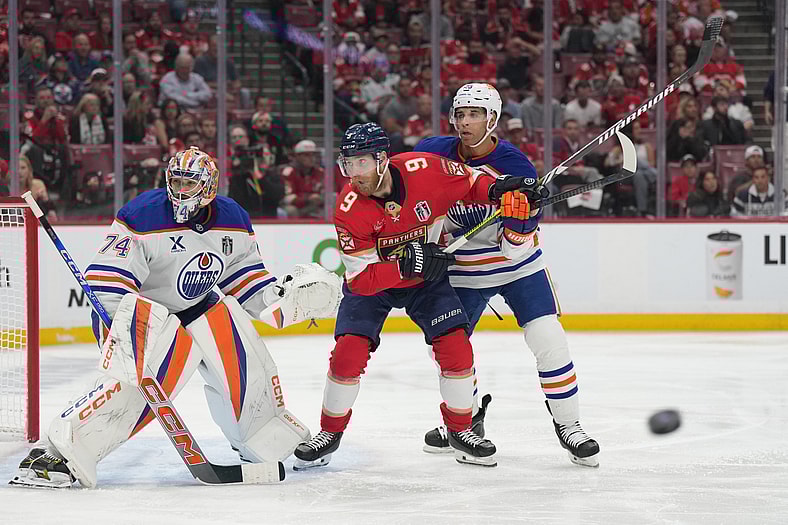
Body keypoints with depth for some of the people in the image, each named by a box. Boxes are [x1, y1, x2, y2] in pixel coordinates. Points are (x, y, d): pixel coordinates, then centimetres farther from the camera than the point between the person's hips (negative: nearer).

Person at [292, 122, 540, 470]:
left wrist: (495, 189, -25)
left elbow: (469, 182, -4)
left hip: (427, 279, 1)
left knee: (456, 347, -11)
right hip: (371, 283, -1)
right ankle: (330, 433, 7)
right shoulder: (350, 209, -26)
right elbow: (360, 279, -26)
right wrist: (405, 265, -39)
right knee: (348, 352, -14)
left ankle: (460, 430, 10)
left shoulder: (425, 170, -24)